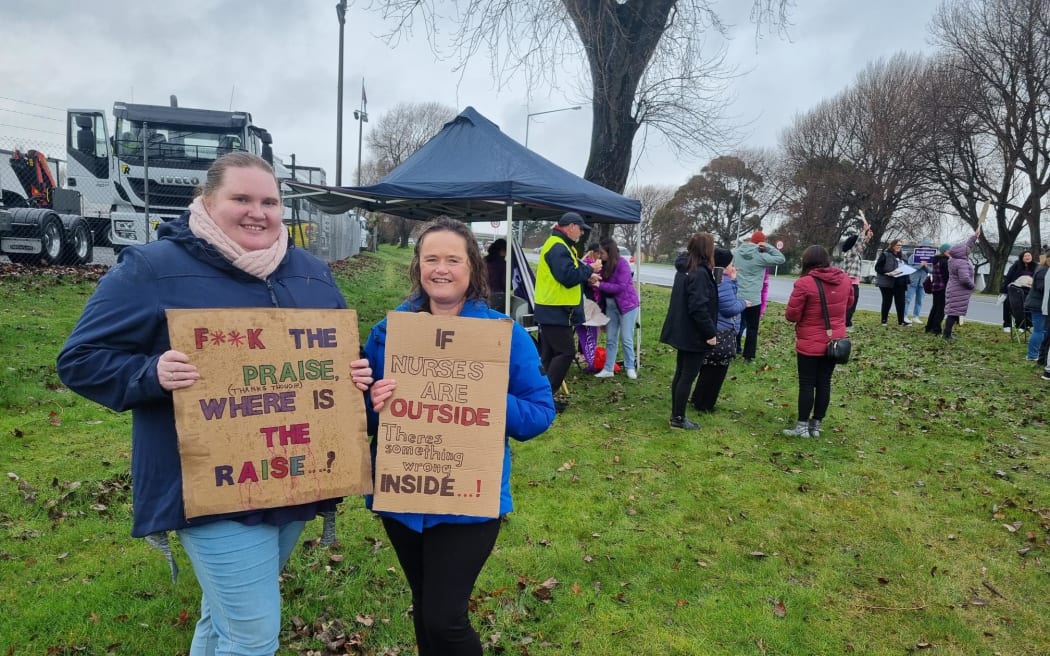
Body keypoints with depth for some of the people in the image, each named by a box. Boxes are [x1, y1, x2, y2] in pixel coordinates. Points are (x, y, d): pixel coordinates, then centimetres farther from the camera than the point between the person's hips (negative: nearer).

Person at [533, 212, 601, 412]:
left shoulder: (561, 246, 18)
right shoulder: (557, 247, -17)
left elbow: (569, 273, 23)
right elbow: (568, 276, -25)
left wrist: (587, 276, 9)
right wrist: (590, 269, -12)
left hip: (553, 310, 11)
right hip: (555, 311, -11)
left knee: (550, 354, 12)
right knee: (566, 352, -9)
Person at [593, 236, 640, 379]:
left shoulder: (622, 264, -18)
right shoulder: (604, 264, 1)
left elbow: (621, 287, -24)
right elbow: (603, 286, 5)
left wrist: (600, 285, -27)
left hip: (627, 304, -6)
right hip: (611, 304, 6)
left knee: (626, 338, -2)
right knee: (610, 339, 7)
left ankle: (630, 368, 12)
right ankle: (608, 369, 11)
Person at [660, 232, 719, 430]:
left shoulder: (684, 268, 8)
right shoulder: (700, 273, -21)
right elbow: (698, 307, -25)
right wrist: (710, 333, -19)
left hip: (682, 331, 9)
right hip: (695, 334, -9)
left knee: (681, 374, 16)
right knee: (688, 376, 1)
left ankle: (676, 415, 25)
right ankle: (678, 418, 9)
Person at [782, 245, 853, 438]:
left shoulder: (805, 282, -18)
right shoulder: (844, 279, 0)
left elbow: (791, 315, -13)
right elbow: (849, 302, 20)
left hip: (810, 343, -5)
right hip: (835, 341, 5)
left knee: (807, 384, 4)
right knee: (824, 383, 11)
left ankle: (802, 426, 10)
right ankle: (816, 425, 19)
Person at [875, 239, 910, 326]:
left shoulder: (900, 256, 16)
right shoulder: (885, 255, -7)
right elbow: (877, 267, -11)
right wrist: (886, 273, -24)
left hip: (899, 283, 6)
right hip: (887, 282, -6)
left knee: (900, 302, 3)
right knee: (887, 301, 1)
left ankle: (901, 320, 8)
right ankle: (884, 320, 11)